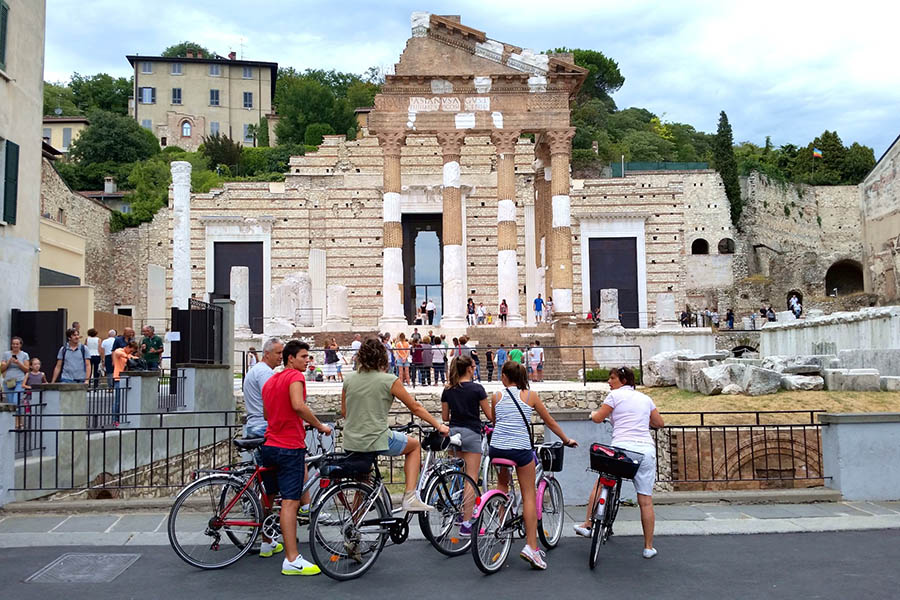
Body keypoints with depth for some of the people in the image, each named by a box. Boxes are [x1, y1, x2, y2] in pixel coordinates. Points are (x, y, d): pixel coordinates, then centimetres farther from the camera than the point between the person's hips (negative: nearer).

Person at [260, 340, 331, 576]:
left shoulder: (269, 381, 17)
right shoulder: (295, 376, -10)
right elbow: (298, 406, -26)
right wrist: (320, 426, -15)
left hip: (269, 446, 9)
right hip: (290, 447, -9)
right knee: (290, 501, -11)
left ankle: (267, 543, 38)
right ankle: (292, 560, -13)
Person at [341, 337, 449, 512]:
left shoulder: (349, 380, 4)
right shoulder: (389, 380, -9)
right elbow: (415, 408, -2)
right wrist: (439, 426, 9)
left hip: (350, 444, 5)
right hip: (377, 441, -5)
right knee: (414, 445, 22)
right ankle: (410, 497, 13)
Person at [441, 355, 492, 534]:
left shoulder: (447, 390, 6)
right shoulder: (477, 388, -8)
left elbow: (445, 417, 11)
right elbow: (489, 416, -4)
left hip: (453, 432, 5)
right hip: (471, 432, -5)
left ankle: (458, 512, 25)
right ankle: (466, 523, -4)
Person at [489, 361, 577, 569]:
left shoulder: (497, 397, 8)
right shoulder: (530, 396, 5)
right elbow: (550, 422, 12)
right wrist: (567, 440, 25)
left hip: (497, 448, 2)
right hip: (521, 449, -2)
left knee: (502, 484, 28)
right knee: (529, 496, 3)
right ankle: (531, 546, -3)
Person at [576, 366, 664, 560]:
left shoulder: (615, 395, 3)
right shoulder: (645, 398, 18)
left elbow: (597, 418, 3)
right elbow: (659, 423, 25)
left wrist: (593, 413, 26)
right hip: (646, 448, 4)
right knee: (646, 500, 7)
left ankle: (587, 525, 19)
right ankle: (648, 547, 11)